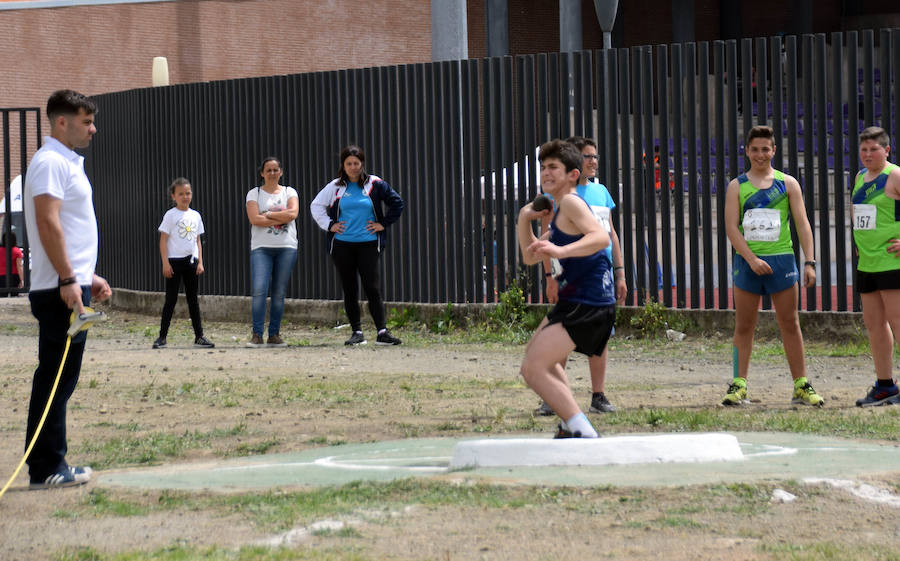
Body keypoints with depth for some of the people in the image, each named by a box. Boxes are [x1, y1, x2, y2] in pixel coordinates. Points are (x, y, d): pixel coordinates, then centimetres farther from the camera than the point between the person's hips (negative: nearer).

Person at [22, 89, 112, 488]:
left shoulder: (67, 162, 20)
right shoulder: (50, 162, -12)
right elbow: (48, 223, -20)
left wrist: (89, 277, 25)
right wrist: (68, 280, -23)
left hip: (71, 287, 10)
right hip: (60, 290, -10)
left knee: (59, 380, 11)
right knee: (55, 380, -8)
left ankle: (51, 465, 14)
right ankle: (46, 469, -6)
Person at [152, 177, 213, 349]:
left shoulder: (195, 216, 10)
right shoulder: (170, 215, -4)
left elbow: (198, 241, 13)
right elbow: (163, 240, -6)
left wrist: (200, 262, 5)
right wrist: (165, 263, -12)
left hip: (191, 261, 4)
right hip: (174, 261, -4)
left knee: (193, 299, 8)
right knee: (171, 298, -4)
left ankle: (199, 336, 9)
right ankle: (162, 336, 1)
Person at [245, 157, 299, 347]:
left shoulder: (289, 192, 12)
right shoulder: (254, 194, 7)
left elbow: (293, 213, -7)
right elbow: (254, 219, -8)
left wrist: (268, 214, -8)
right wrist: (282, 218, -8)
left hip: (286, 247, 2)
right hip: (261, 247, -2)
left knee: (279, 293, 2)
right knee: (259, 290, -15)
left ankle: (274, 335, 8)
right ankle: (257, 335, -12)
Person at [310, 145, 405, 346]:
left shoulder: (374, 184, 2)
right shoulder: (335, 187, 5)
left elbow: (397, 203, 7)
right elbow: (316, 206, 15)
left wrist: (383, 224, 1)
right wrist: (329, 225, 5)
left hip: (368, 244, -2)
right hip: (342, 245, 2)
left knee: (372, 288, -9)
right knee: (349, 290, 5)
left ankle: (382, 332, -10)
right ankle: (357, 332, 11)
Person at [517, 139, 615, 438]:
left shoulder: (571, 203, -14)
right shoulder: (558, 214, 18)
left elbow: (601, 237, -32)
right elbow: (530, 257, 26)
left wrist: (561, 251, -45)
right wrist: (524, 220, 13)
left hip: (587, 305, -12)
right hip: (573, 300, 12)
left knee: (533, 369, -20)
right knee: (535, 351, 34)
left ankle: (584, 434, -21)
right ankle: (570, 425, 38)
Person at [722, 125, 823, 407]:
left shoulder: (787, 183, 7)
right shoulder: (737, 186, 5)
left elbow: (802, 224, 4)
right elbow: (731, 227, -2)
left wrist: (809, 262, -5)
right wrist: (751, 259, -14)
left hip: (781, 259, 0)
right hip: (747, 261, 0)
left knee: (790, 324, 2)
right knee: (744, 325, 3)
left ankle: (801, 386, 6)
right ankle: (739, 385, 7)